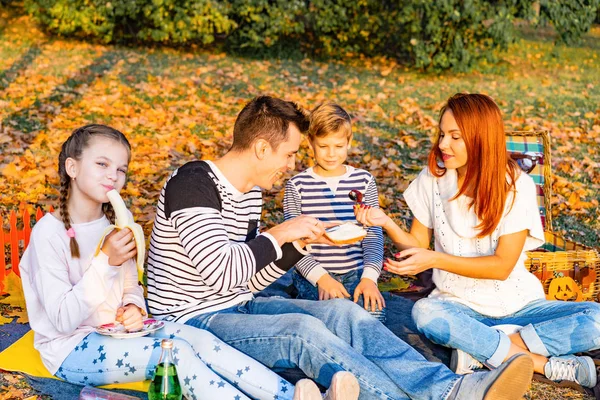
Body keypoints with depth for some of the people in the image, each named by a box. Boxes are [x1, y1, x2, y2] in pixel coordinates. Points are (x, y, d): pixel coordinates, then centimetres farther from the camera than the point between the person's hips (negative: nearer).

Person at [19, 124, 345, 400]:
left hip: (116, 333, 7)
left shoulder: (114, 223, 8)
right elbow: (63, 319, -19)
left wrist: (133, 308, -8)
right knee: (175, 352, -29)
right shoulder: (49, 232, -14)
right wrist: (105, 261, -25)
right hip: (70, 349, -6)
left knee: (199, 339, -21)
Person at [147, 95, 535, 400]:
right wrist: (280, 233, -15)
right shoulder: (194, 184, -17)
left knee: (341, 312, -12)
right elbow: (222, 275, -26)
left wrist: (299, 242, 0)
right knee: (304, 329, -31)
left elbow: (249, 278, 13)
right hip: (192, 321, -8)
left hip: (238, 308, 8)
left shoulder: (250, 191, 12)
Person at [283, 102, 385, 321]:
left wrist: (369, 277, -11)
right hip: (311, 275, -2)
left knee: (374, 314, -26)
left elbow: (373, 233, 4)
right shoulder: (297, 186, 0)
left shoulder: (364, 181, 7)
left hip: (356, 273, 2)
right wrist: (321, 277, -16)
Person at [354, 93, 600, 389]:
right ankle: (542, 364, -25)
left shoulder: (516, 186, -10)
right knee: (424, 312, -35)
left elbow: (502, 266, -13)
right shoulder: (432, 179, -3)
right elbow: (417, 245, 4)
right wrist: (386, 223, -16)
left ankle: (482, 349, -25)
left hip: (517, 303, 0)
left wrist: (435, 259, -23)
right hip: (459, 305, 1)